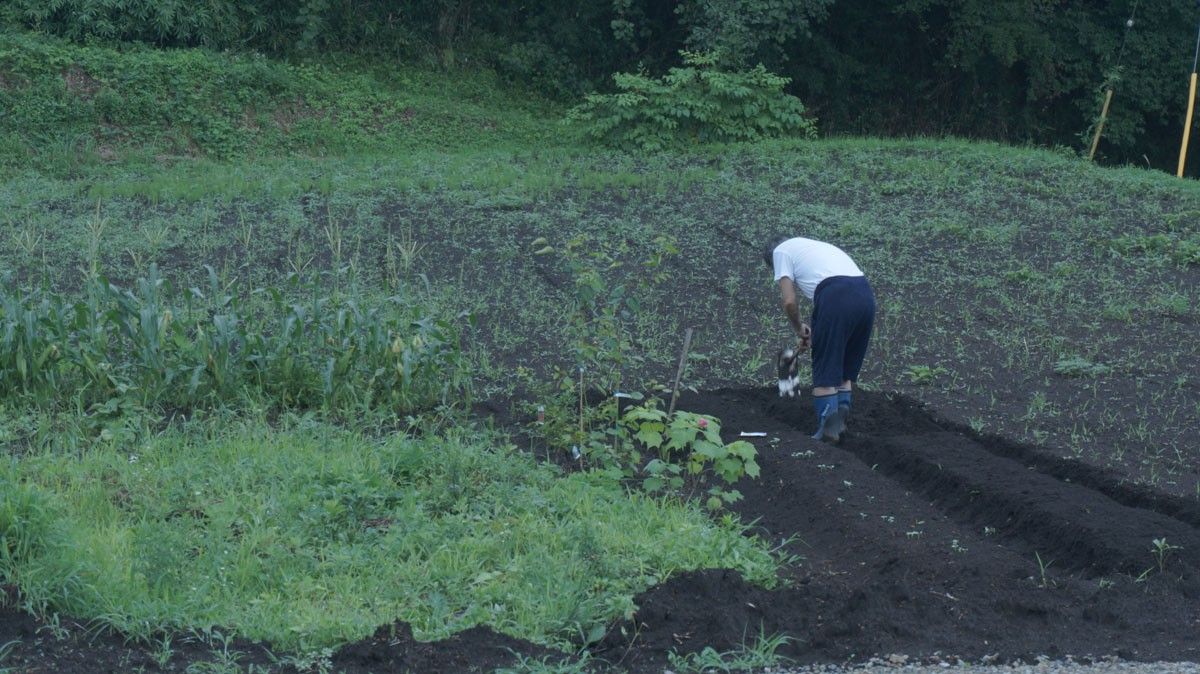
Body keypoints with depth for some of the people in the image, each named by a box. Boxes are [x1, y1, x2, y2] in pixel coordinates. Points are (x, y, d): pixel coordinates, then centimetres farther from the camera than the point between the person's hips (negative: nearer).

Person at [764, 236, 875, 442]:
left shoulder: (781, 250, 17)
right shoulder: (815, 246, 37)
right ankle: (841, 417, 16)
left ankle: (829, 426, -1)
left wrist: (799, 329, 22)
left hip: (835, 296, -7)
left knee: (825, 369, 2)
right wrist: (813, 334, 38)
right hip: (865, 293, 7)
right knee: (847, 366, 20)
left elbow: (789, 302, 6)